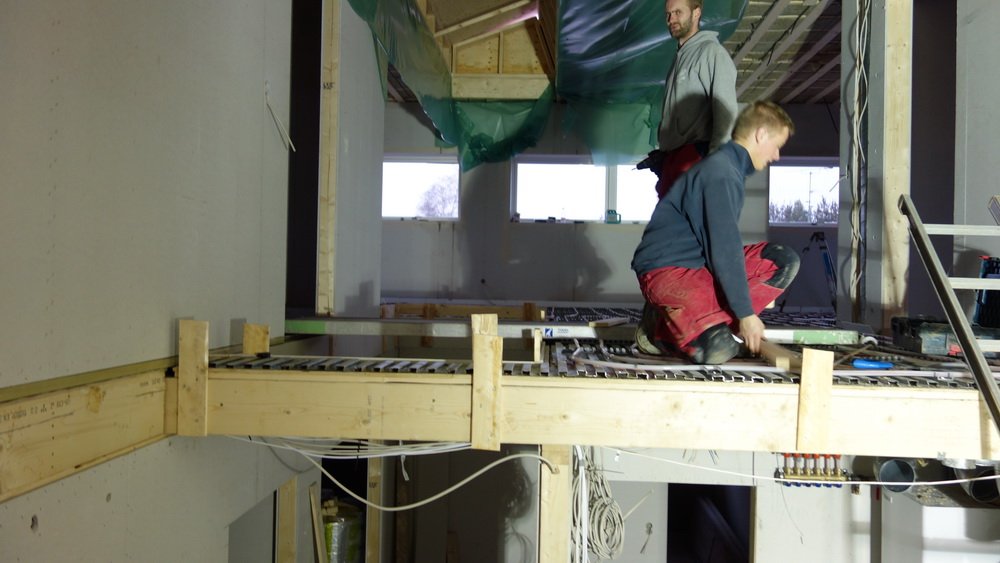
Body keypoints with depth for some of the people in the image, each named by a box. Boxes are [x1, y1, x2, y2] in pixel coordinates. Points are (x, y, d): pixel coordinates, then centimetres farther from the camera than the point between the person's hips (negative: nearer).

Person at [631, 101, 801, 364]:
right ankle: (661, 328, -1)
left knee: (784, 260, -2)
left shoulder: (726, 166, 14)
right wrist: (745, 312, -16)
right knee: (719, 349, -31)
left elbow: (722, 244, 22)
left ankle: (710, 321, -6)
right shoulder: (722, 173, -17)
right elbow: (724, 248, -21)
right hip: (665, 270, -10)